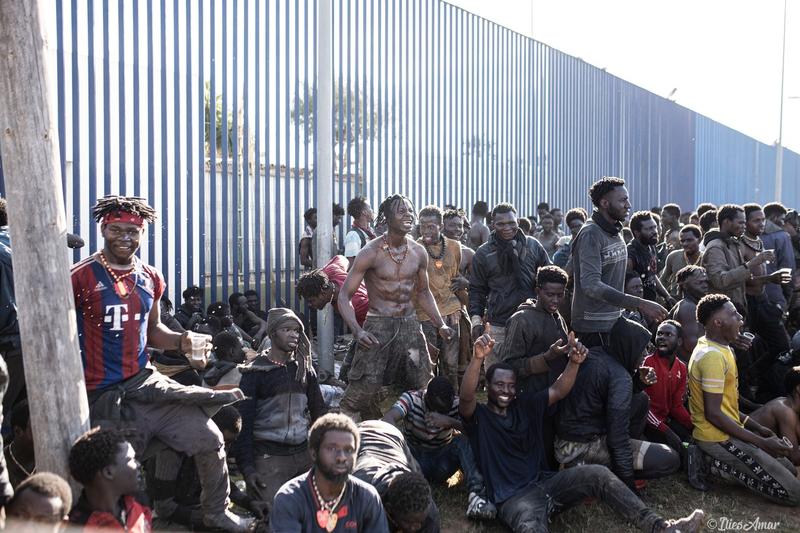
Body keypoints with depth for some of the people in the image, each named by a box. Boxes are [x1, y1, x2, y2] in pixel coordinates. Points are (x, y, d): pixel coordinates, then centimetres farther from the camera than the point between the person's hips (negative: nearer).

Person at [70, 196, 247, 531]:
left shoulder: (151, 279, 6)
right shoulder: (81, 277, -12)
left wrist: (182, 341, -2)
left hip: (146, 385, 6)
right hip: (104, 397, -6)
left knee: (209, 440, 5)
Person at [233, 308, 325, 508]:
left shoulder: (305, 369, 11)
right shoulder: (255, 372, -3)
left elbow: (318, 411, 18)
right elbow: (244, 422, -5)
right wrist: (247, 468, -11)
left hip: (304, 453, 5)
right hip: (270, 456, -5)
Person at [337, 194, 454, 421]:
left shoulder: (419, 253, 5)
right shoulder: (371, 252, -11)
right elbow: (345, 295, -10)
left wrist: (440, 325, 8)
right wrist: (357, 331, -25)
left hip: (410, 325, 5)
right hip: (378, 326, -5)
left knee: (422, 387, 7)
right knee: (363, 389, -13)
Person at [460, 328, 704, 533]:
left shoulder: (525, 405, 17)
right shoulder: (478, 416, 2)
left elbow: (558, 391, 7)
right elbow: (466, 397, -20)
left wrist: (574, 363, -15)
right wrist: (478, 358, -40)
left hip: (544, 481, 6)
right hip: (513, 497, -6)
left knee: (597, 473, -18)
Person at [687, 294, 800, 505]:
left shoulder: (716, 348, 11)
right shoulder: (713, 355, -22)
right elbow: (713, 414, -24)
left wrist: (757, 427, 12)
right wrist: (762, 443, -20)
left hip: (726, 433, 10)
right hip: (720, 438, -10)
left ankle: (711, 460, 7)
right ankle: (715, 465, -7)